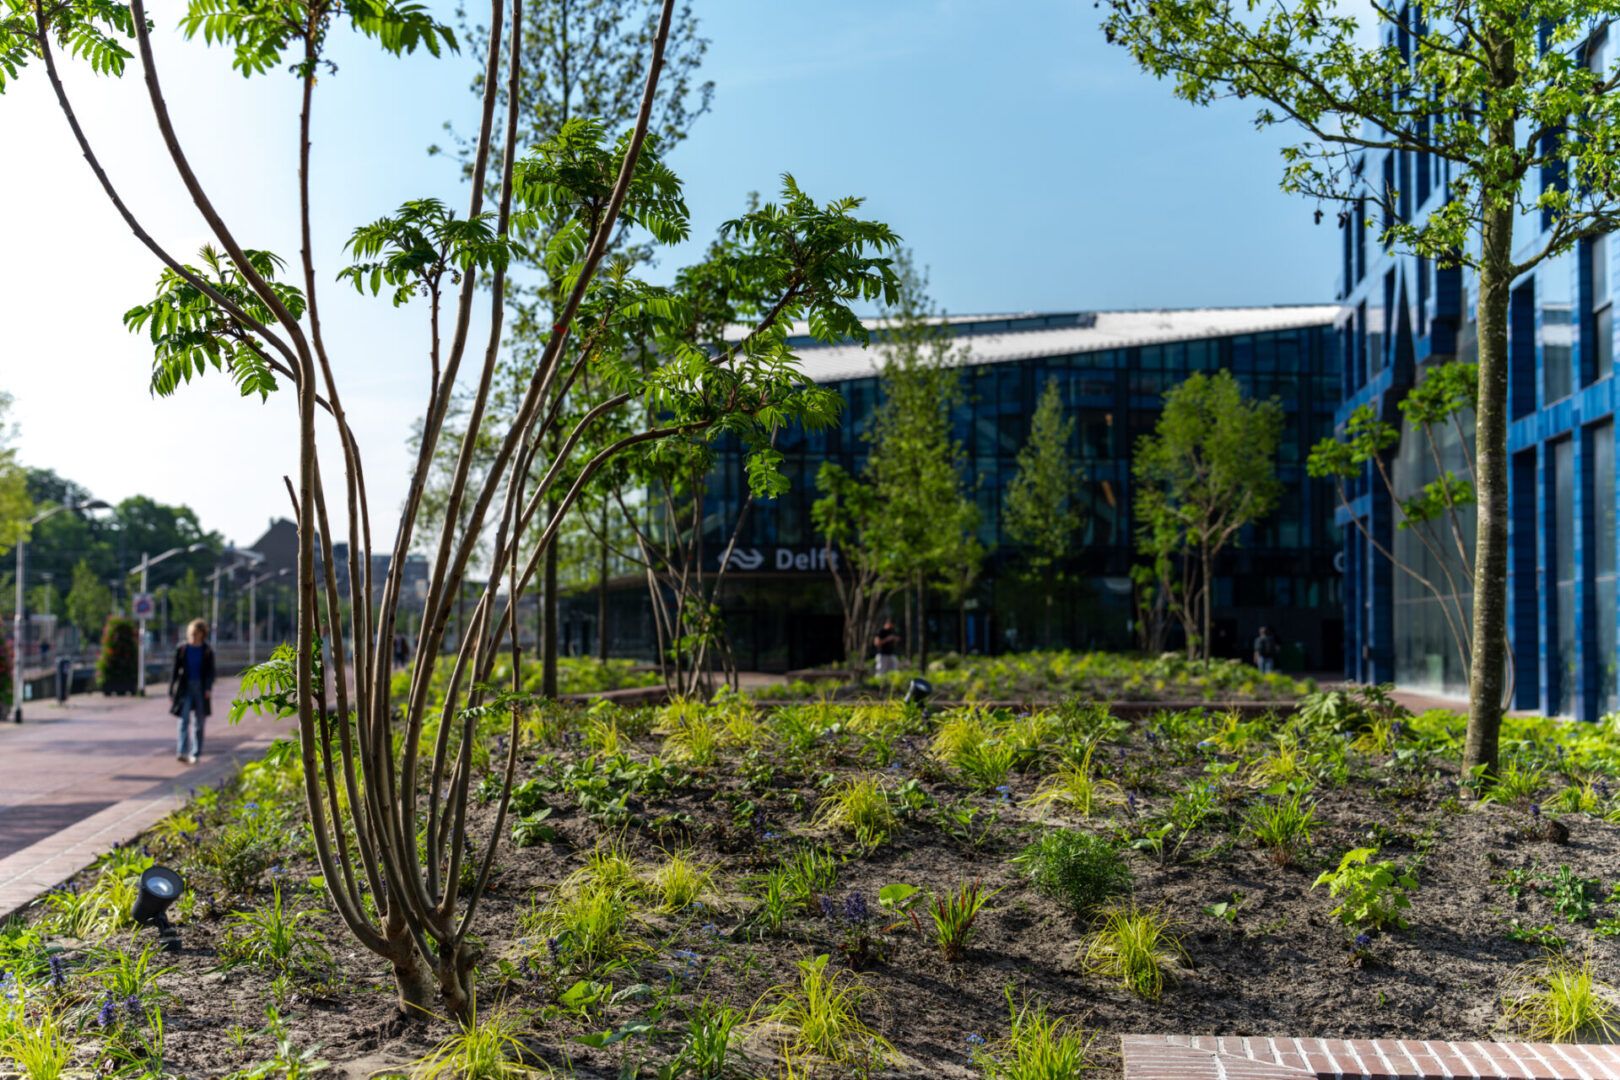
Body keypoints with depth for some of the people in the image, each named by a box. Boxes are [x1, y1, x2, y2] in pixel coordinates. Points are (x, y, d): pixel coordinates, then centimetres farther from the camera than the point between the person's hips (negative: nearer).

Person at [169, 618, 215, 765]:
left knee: (198, 723, 5)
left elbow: (210, 672, 1)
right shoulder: (182, 650, 4)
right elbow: (175, 671, 8)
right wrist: (171, 692, 7)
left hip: (201, 689, 1)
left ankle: (195, 754, 13)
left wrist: (208, 688, -15)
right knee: (184, 719, -15)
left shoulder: (207, 652, 3)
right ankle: (182, 752, -24)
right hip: (185, 688, 0)